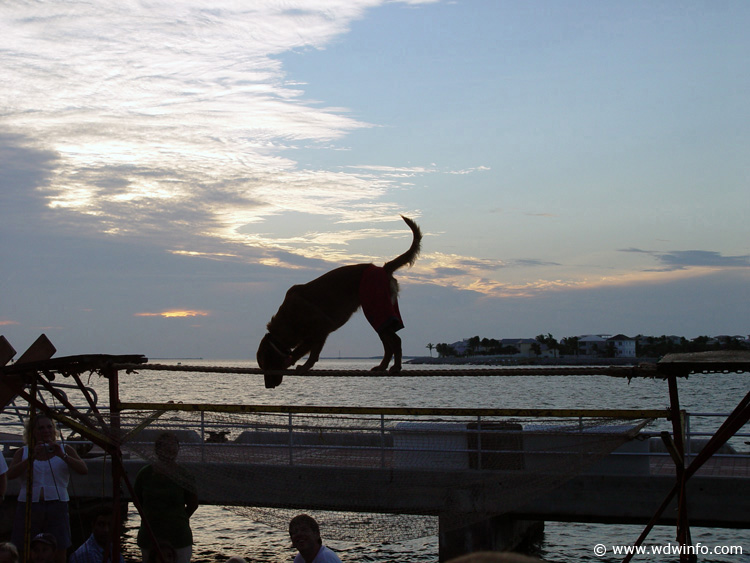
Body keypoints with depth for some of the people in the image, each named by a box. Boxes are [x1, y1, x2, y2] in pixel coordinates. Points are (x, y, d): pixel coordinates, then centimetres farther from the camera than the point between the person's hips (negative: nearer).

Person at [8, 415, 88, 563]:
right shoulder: (23, 452, 11)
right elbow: (11, 474, -6)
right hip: (28, 507, 1)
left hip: (57, 507, 0)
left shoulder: (64, 450, 11)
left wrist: (62, 455, -18)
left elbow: (83, 470, -4)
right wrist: (32, 457, -18)